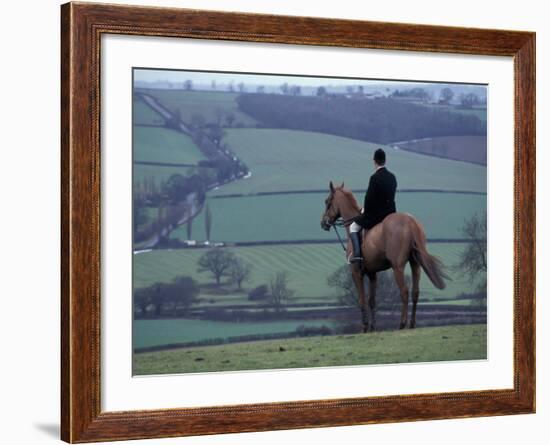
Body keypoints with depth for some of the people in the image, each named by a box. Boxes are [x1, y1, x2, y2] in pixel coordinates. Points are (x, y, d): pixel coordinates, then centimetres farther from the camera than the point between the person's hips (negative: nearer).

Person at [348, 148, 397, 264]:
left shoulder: (375, 178, -20)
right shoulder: (392, 177, 4)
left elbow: (369, 198, -19)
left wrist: (365, 210, 2)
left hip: (376, 214, -7)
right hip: (390, 212, 7)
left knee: (353, 227, 10)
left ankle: (357, 253, -4)